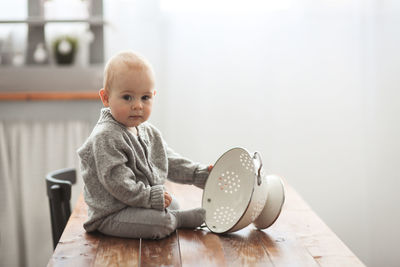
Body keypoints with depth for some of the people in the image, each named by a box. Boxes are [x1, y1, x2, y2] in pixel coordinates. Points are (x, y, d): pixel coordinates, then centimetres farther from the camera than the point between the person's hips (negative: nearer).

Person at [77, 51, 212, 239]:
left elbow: (170, 161, 17)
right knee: (161, 223, -25)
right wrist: (152, 197, -23)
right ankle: (183, 219, -2)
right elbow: (117, 182, -25)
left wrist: (201, 174, 8)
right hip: (111, 215, -10)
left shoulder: (149, 132, 10)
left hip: (146, 201, 10)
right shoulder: (105, 138, -21)